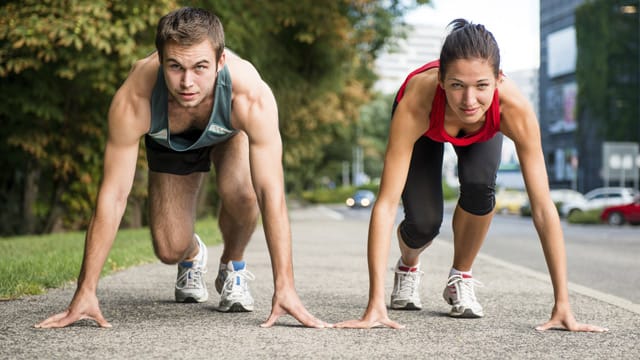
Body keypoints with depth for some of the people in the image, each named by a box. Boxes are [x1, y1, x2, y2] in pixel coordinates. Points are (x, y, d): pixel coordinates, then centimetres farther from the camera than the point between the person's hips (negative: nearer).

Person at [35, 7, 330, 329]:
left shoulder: (251, 96, -45)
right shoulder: (133, 100, -42)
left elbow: (271, 193, -42)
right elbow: (113, 197, -36)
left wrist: (284, 287, -46)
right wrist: (85, 292, -35)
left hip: (230, 132, -1)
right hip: (170, 142, 1)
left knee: (240, 193, -32)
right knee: (170, 251, -7)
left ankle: (233, 266, 1)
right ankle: (193, 257, 33)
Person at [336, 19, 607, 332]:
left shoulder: (514, 108, -42)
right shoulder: (417, 100, -45)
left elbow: (543, 207, -38)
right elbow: (386, 203, -45)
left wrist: (562, 306, -39)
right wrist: (375, 306, -48)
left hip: (480, 133, 1)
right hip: (424, 128, -1)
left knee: (479, 184, -29)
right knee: (423, 223, -17)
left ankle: (461, 278, -1)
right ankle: (408, 267, 22)